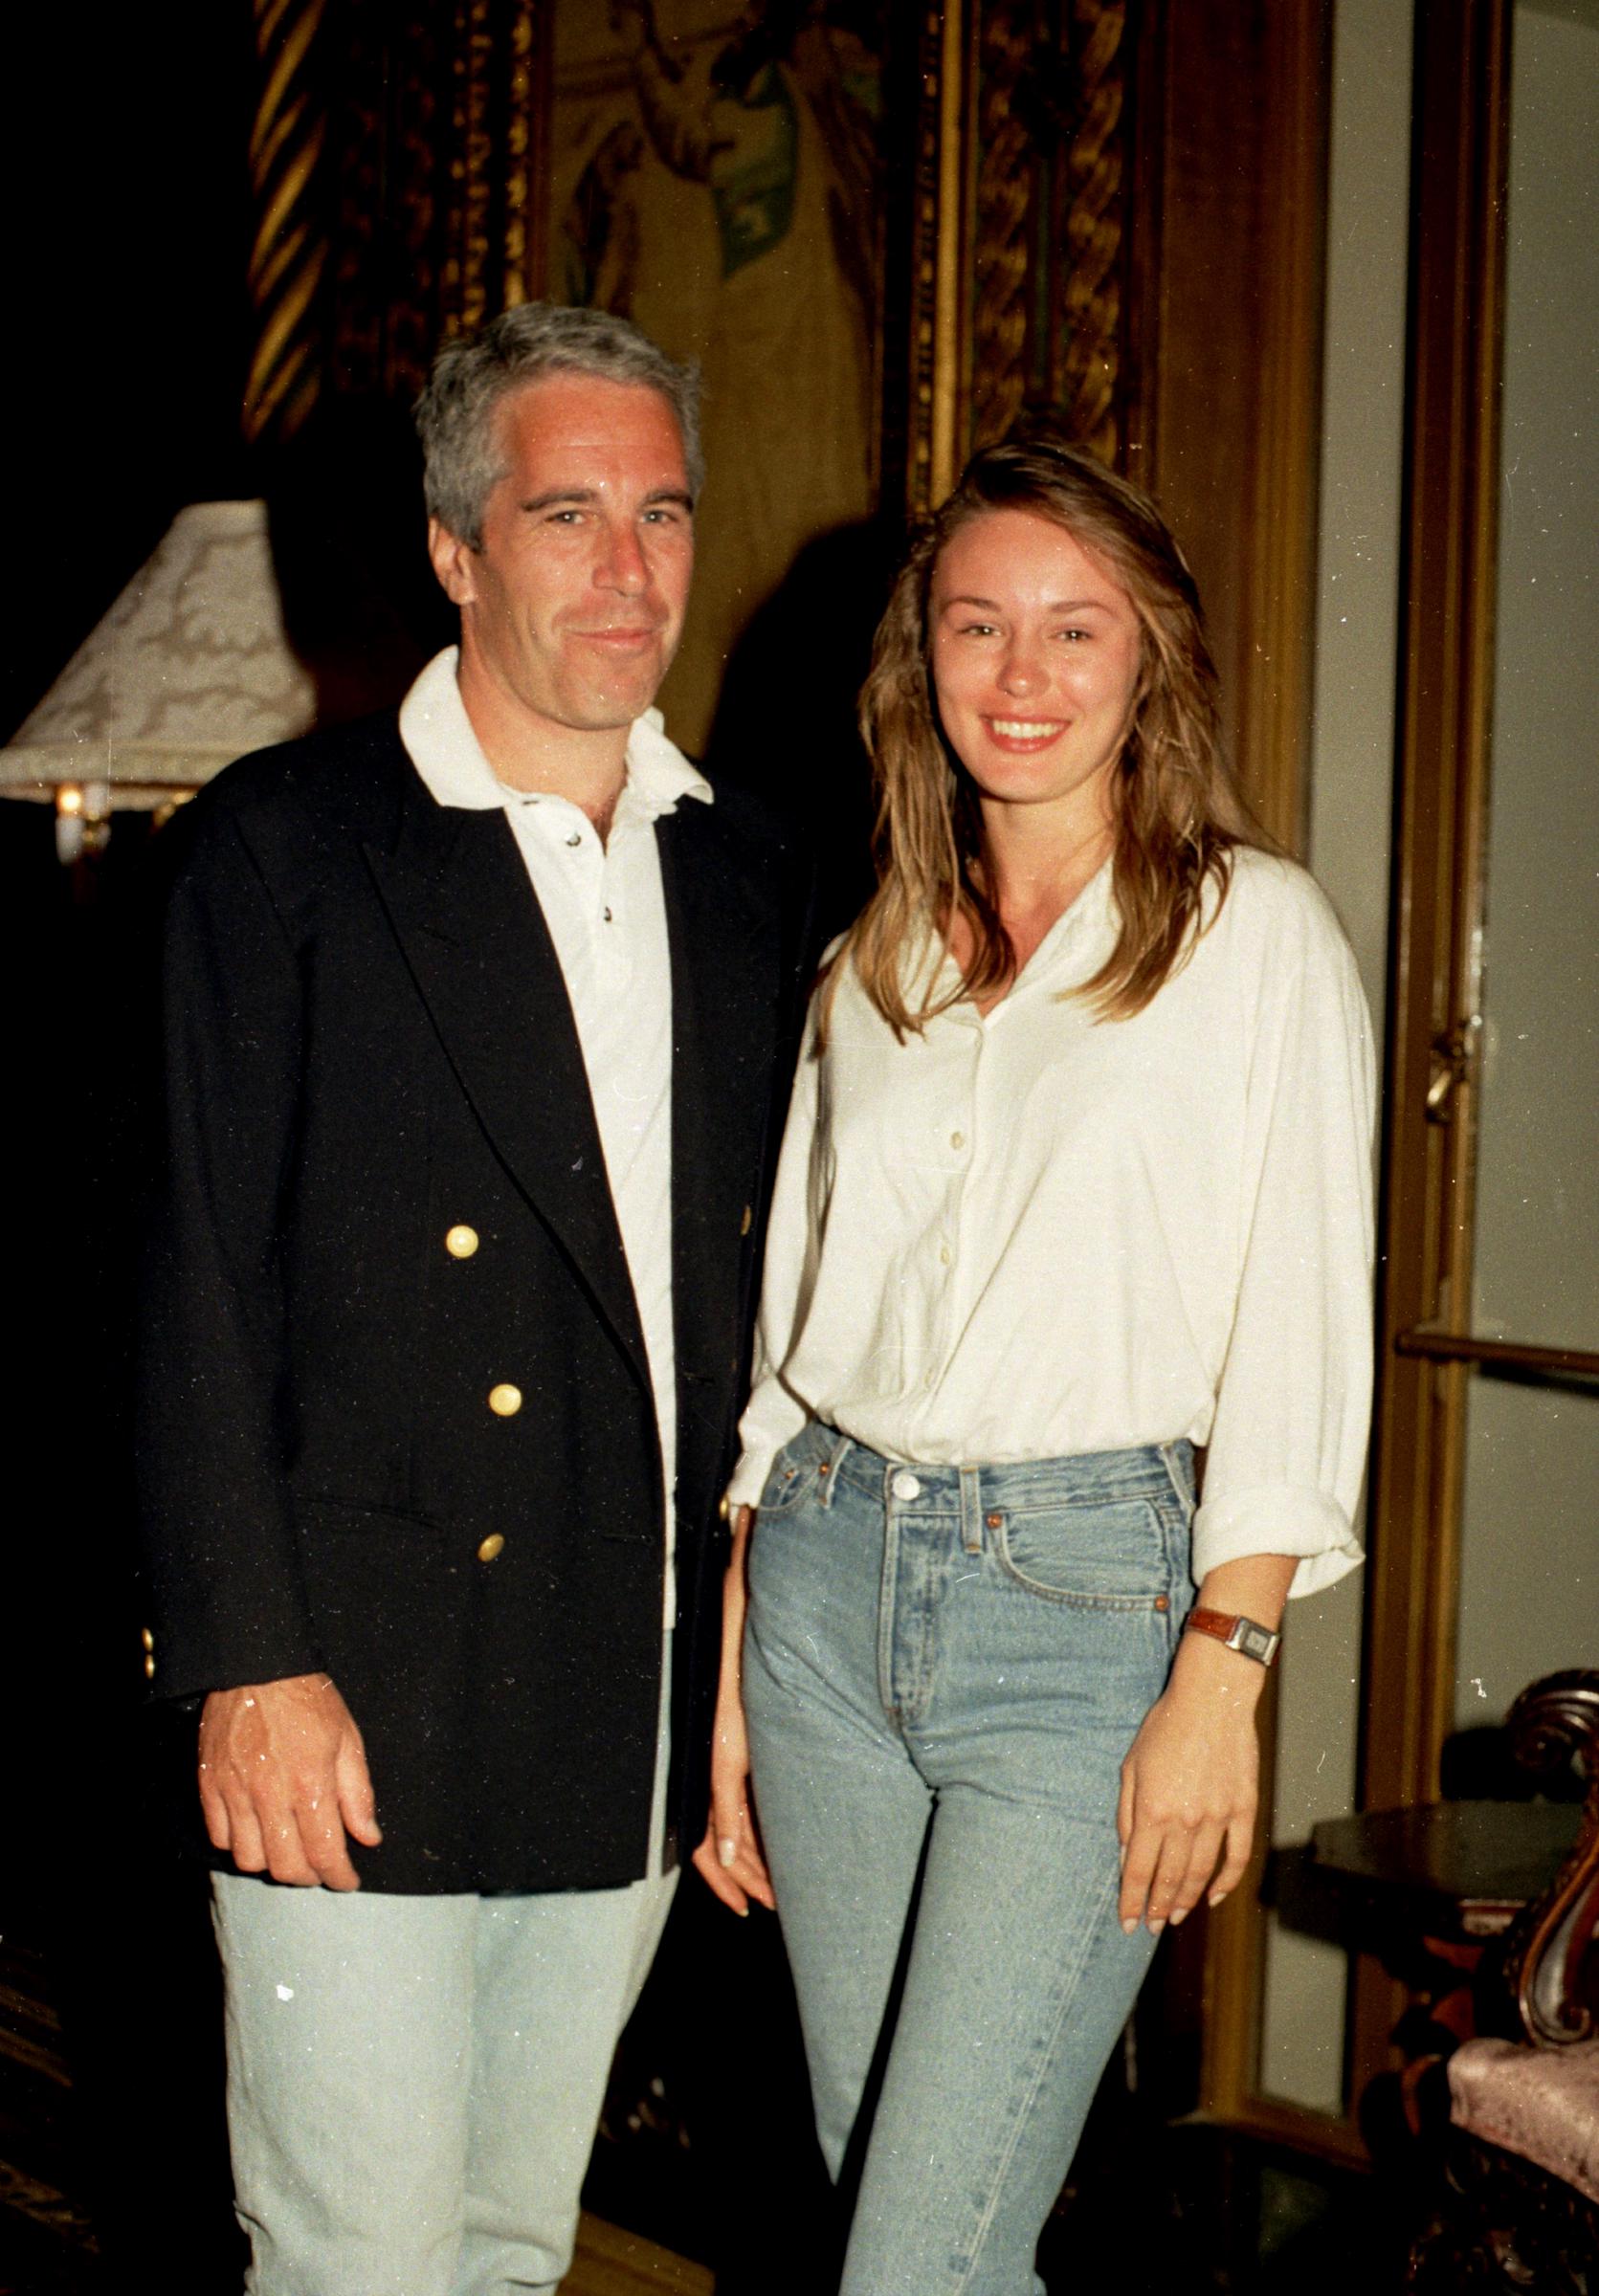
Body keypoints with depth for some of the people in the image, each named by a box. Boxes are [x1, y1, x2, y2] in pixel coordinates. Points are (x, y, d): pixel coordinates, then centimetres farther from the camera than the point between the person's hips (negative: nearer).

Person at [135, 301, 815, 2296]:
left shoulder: (747, 882, 11)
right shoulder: (281, 851, -6)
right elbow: (200, 1290, -9)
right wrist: (248, 1663, -14)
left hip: (635, 1721, 5)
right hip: (360, 1704, -5)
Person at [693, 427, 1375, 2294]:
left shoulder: (1256, 932, -1)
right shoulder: (873, 963, 13)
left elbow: (1296, 1334, -5)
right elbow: (789, 1329, 15)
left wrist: (1221, 1677, -12)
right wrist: (731, 1671, 11)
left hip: (1091, 1593, -5)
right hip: (831, 1571, 5)